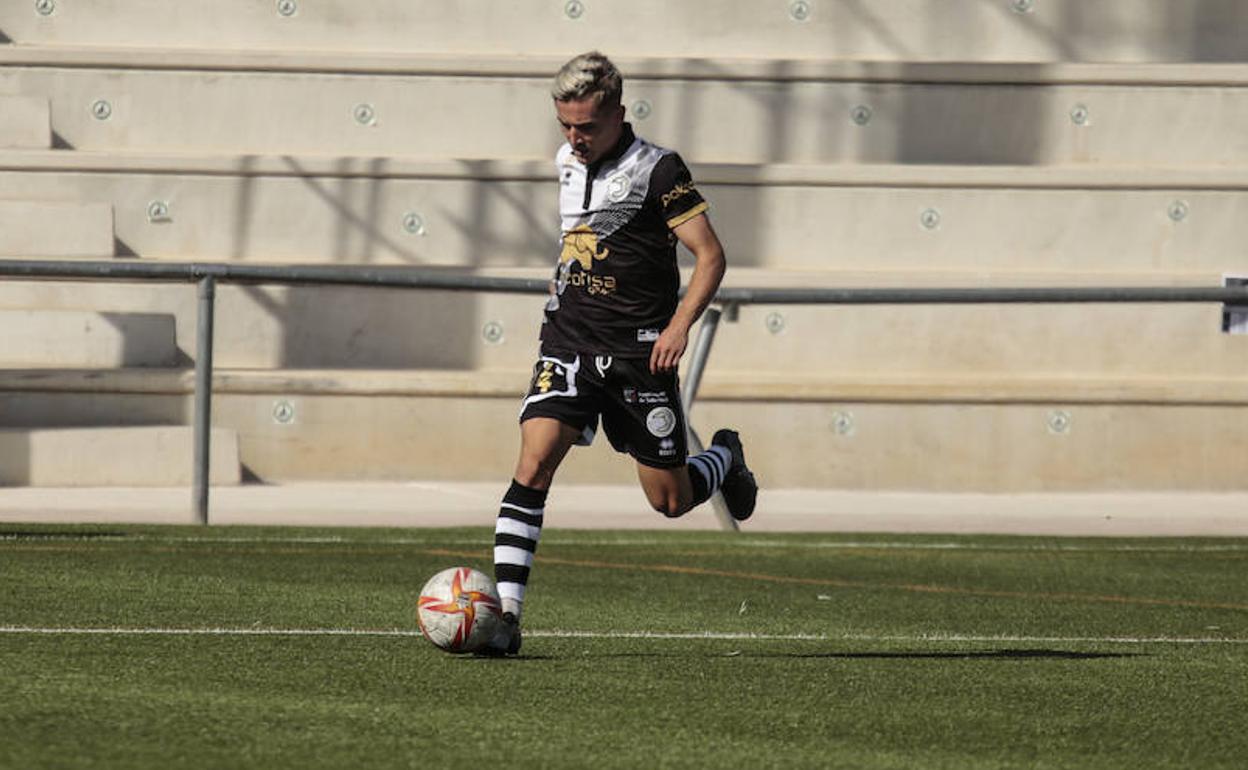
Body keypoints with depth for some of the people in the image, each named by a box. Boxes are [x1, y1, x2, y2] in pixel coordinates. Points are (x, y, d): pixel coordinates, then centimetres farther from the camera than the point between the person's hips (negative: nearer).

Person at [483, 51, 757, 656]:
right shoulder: (567, 163, 9)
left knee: (670, 500, 5)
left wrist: (680, 324, -23)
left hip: (639, 351, -4)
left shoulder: (657, 170, -10)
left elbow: (710, 255, -10)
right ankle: (505, 612, -20)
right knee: (534, 461, -17)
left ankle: (725, 460, 40)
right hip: (570, 341, 4)